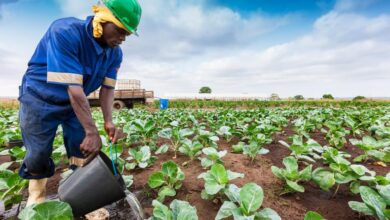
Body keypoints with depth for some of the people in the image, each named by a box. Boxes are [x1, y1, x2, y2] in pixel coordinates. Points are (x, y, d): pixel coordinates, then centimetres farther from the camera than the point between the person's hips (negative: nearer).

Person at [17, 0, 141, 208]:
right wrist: (92, 132, -36)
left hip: (76, 103, 5)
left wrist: (109, 121, -28)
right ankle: (36, 195, 34)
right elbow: (73, 88, -36)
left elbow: (107, 88, -12)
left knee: (84, 152, 1)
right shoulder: (65, 32, -30)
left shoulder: (115, 53, -11)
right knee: (38, 154, 4)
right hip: (39, 99, -4)